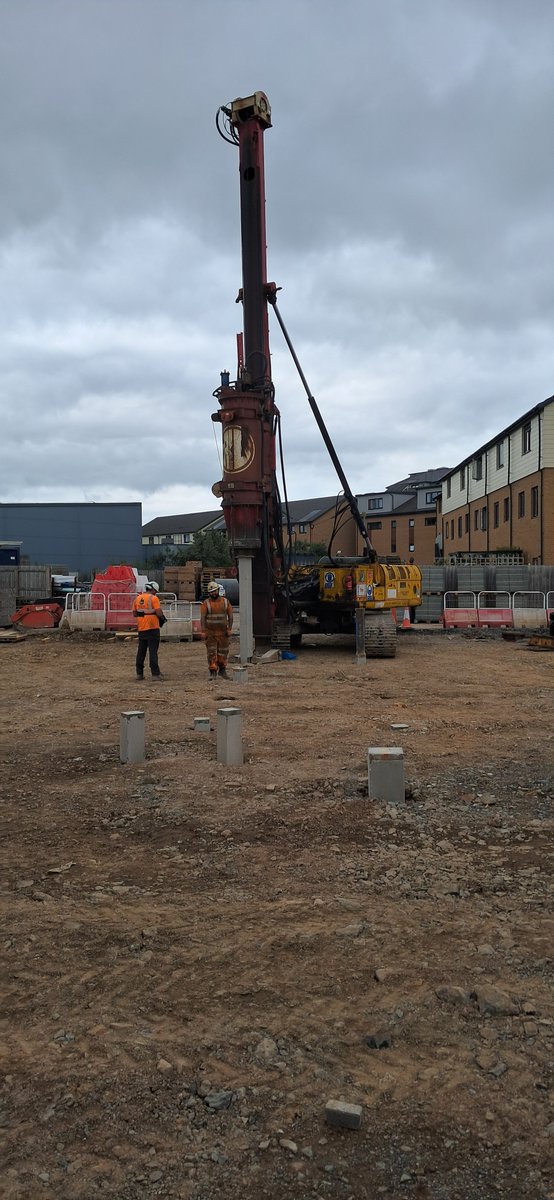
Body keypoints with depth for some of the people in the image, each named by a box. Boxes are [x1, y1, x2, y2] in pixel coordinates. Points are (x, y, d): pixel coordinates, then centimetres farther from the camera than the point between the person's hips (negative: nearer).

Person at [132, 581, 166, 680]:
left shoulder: (137, 598, 9)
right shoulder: (154, 598, -10)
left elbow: (134, 614, 11)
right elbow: (159, 613, -16)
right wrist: (162, 616, 4)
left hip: (141, 628, 5)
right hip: (152, 628, -5)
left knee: (141, 651, 13)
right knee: (153, 651, -3)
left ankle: (139, 673, 15)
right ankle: (155, 674, -3)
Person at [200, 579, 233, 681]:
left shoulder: (225, 601, 5)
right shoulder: (206, 603, -2)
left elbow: (230, 616, 6)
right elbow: (202, 617, -5)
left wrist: (229, 629, -3)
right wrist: (203, 631, -12)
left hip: (223, 632, 2)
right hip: (210, 632, -2)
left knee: (223, 652, 9)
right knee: (211, 653, -4)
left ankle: (222, 670, 23)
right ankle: (213, 672, 0)